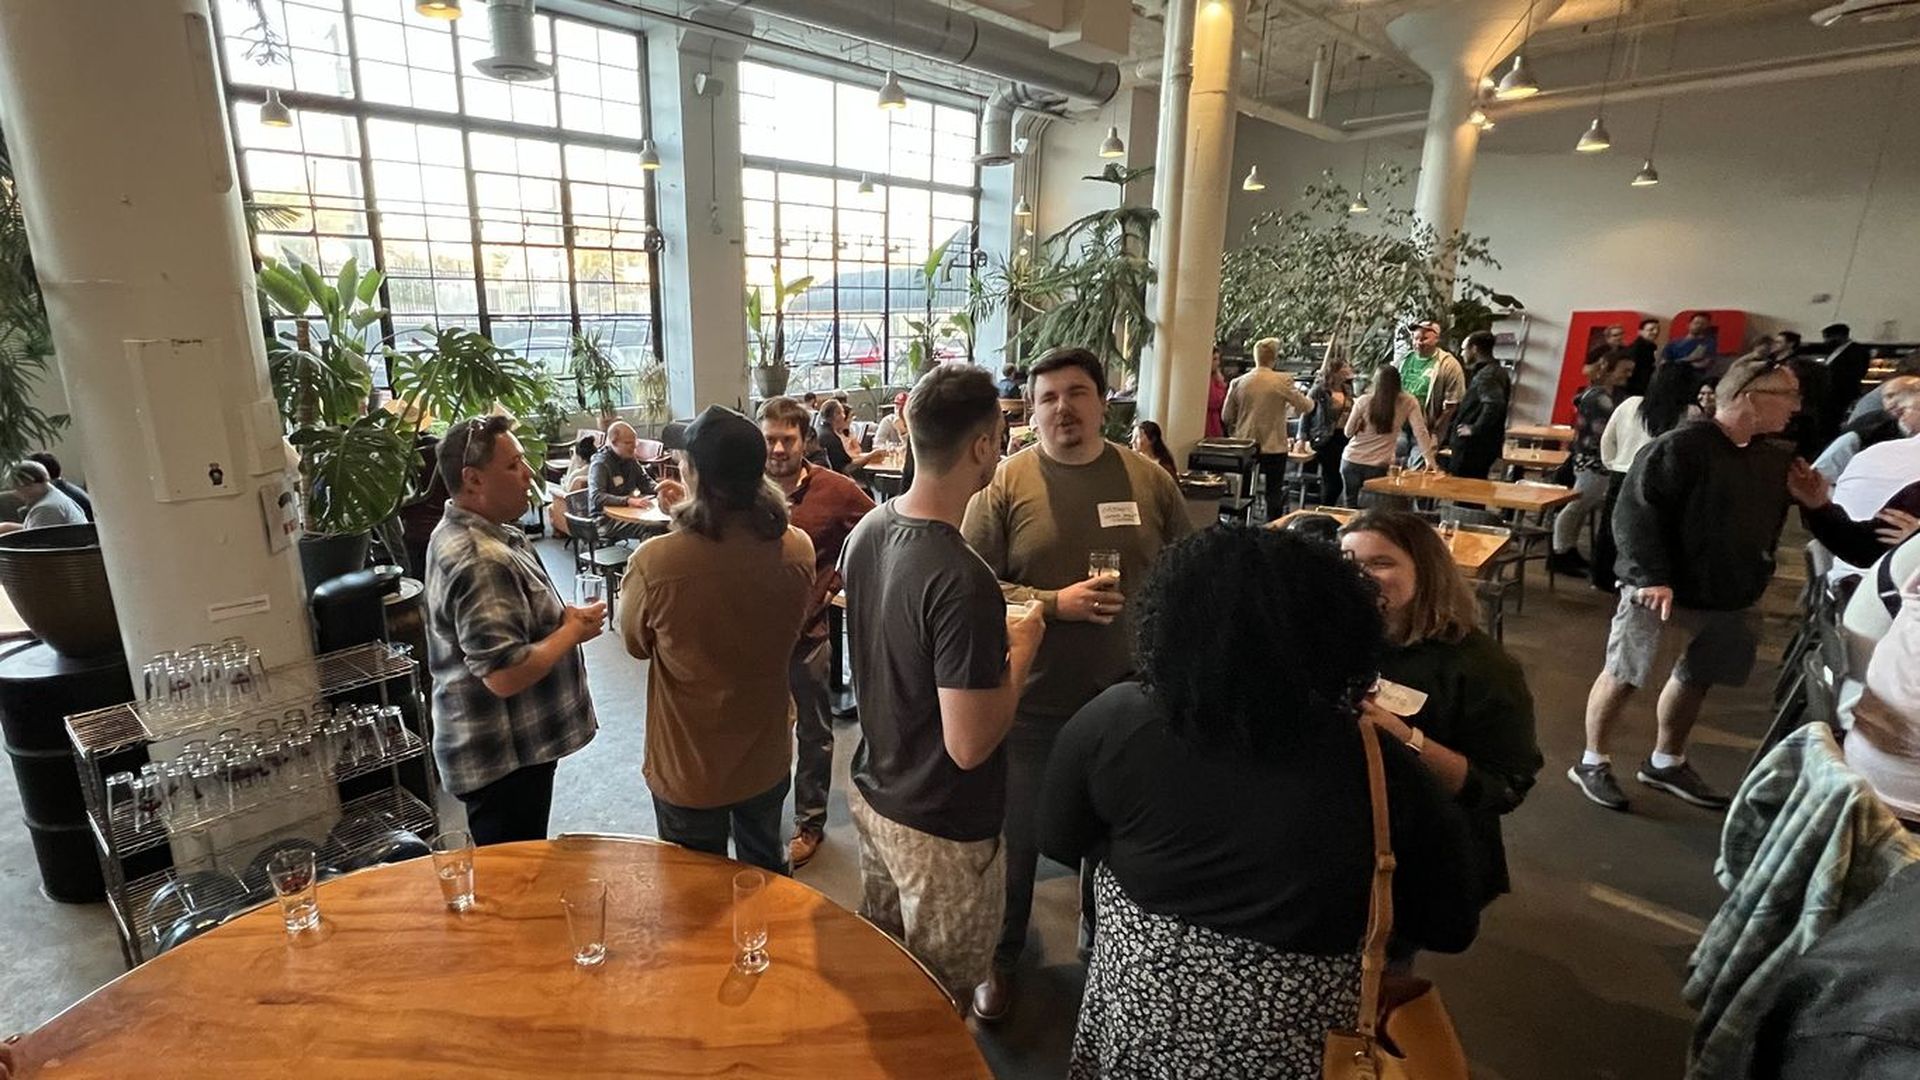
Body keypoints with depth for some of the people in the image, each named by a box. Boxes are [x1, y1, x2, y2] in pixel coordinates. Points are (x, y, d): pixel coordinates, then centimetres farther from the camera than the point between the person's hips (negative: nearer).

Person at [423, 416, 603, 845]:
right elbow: (505, 675, -32)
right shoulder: (481, 562, -28)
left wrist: (561, 616, 1)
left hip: (502, 745, 10)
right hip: (503, 759, -10)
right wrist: (573, 630, -18)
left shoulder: (461, 533, 6)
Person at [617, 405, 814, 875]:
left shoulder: (654, 562, -29)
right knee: (766, 872, 28)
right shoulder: (797, 549, -19)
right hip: (766, 761, 3)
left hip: (687, 769, -3)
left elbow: (636, 644, -8)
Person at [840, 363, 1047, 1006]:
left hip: (873, 794, 8)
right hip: (941, 832, -8)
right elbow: (969, 745, -28)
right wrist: (1021, 650, -15)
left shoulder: (867, 531, -6)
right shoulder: (963, 580, -32)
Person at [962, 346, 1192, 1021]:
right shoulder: (1005, 484, -9)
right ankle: (1001, 958, 43)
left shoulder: (1149, 480, -2)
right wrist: (1055, 603, -20)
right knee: (1017, 838, 17)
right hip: (1031, 704, -2)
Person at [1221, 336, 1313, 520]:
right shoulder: (1282, 381, -12)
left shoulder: (1238, 383, -2)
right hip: (1274, 448, -3)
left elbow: (1226, 417, 4)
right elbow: (1306, 406, -5)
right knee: (1274, 495, 9)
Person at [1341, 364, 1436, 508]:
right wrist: (1430, 460, -3)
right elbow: (1420, 432, -7)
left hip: (1352, 461, 1)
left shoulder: (1363, 401, -5)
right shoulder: (1408, 402, -4)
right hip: (1378, 466, -1)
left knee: (1351, 506, 13)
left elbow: (1348, 432, 2)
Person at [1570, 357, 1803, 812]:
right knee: (1625, 675, 0)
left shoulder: (1777, 457, 7)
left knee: (1697, 678, 17)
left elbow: (1771, 523, 19)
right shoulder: (1682, 446, -17)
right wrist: (1652, 577, -25)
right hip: (1658, 588, -8)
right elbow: (1634, 513, -21)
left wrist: (1756, 579, 8)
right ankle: (1592, 763, 13)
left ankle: (1666, 763, 34)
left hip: (1728, 593, 8)